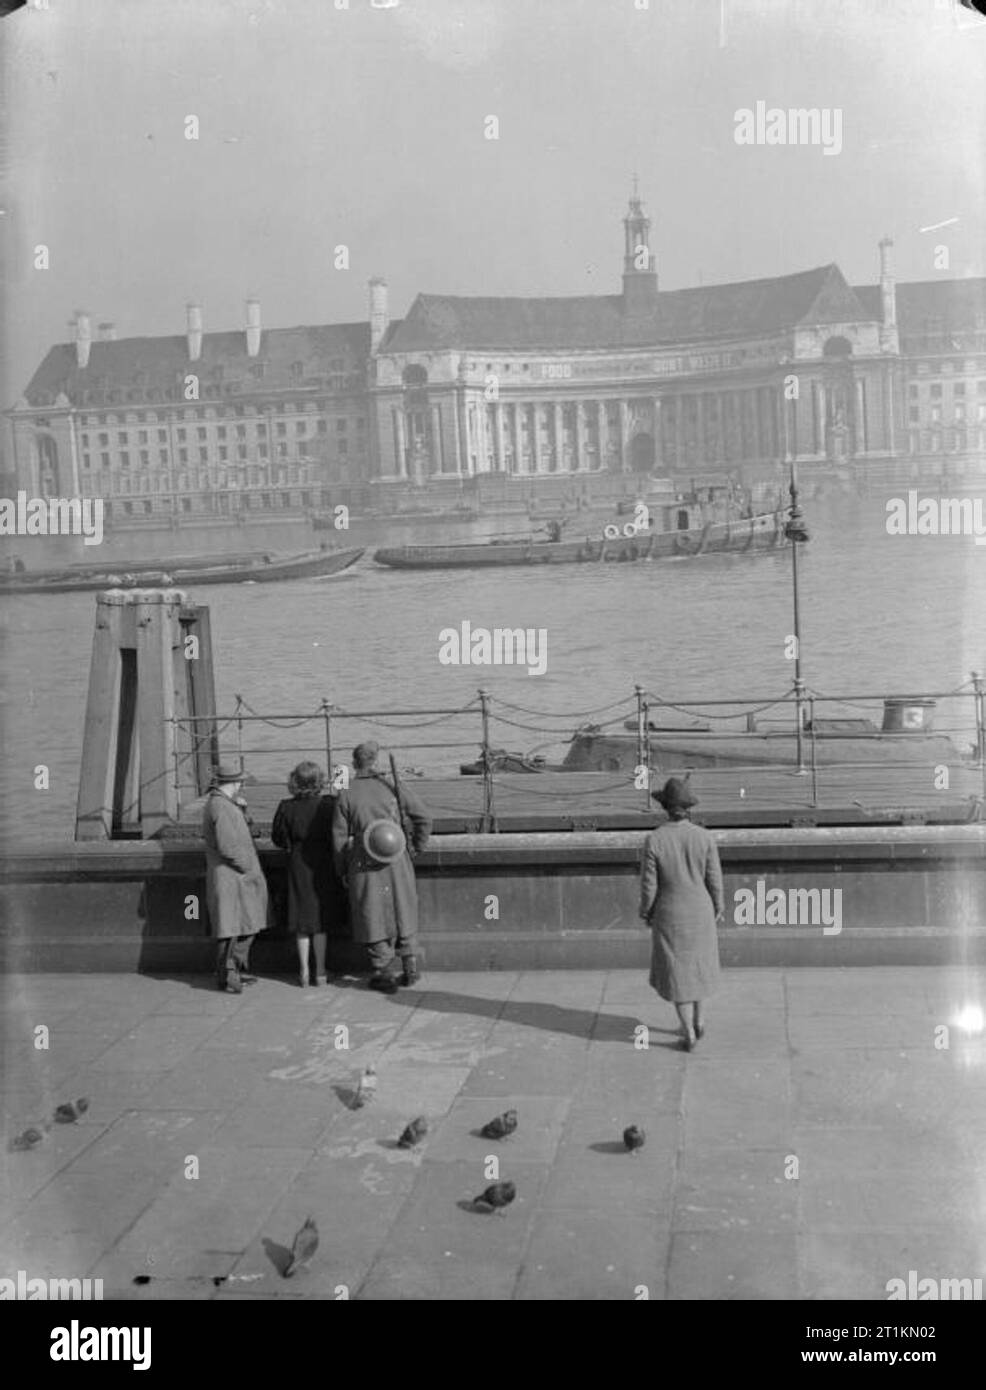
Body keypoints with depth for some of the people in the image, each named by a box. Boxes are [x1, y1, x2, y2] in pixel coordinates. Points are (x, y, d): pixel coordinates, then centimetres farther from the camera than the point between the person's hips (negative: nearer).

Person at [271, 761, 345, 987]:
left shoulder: (286, 807, -10)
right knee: (320, 919, 9)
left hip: (298, 865, 1)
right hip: (323, 866, 0)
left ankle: (304, 971, 13)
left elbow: (279, 839, -3)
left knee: (303, 920, 11)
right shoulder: (329, 805, -12)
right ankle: (320, 972, 11)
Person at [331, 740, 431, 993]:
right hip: (396, 861, 2)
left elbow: (339, 837, -3)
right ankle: (411, 967, 19)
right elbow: (424, 819, -1)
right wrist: (417, 847, 14)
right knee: (402, 911, 17)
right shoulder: (392, 788, -2)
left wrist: (342, 871, 7)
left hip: (364, 865, -2)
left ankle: (384, 973, 11)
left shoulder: (346, 795, -6)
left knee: (373, 916, 9)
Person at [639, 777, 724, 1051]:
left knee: (676, 971, 12)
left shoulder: (654, 840, -21)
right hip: (699, 911, 2)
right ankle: (696, 1022, 37)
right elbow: (714, 878, -8)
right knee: (697, 964, 25)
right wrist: (718, 908, 10)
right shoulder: (704, 836, -16)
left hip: (669, 915, -2)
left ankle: (689, 1035, 15)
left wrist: (645, 912, 4)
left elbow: (648, 884, -14)